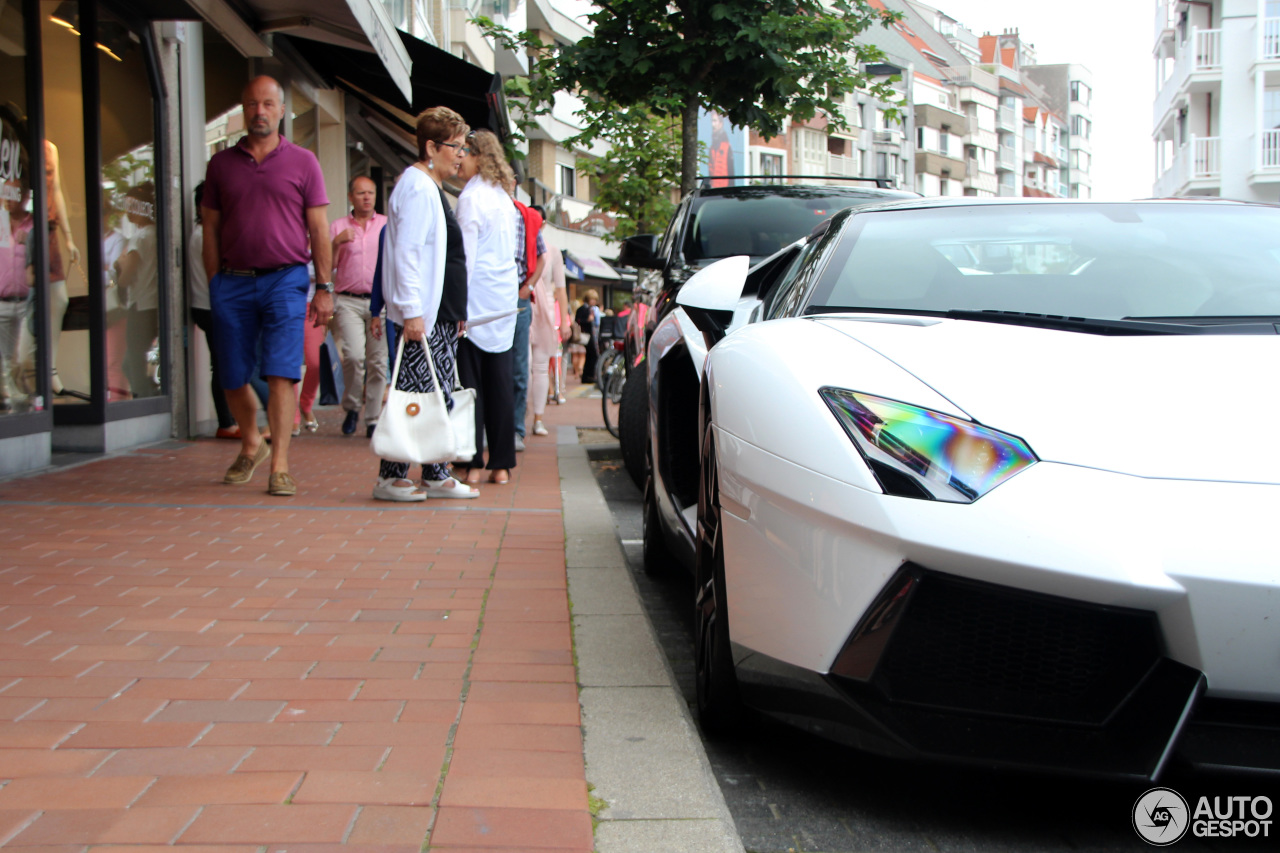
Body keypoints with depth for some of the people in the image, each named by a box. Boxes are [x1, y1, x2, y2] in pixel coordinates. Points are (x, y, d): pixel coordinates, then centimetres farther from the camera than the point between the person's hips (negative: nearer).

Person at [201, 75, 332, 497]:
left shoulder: (302, 162, 7)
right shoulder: (221, 163, 12)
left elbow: (319, 228, 5)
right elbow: (211, 228, 13)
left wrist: (324, 287, -1)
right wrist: (215, 286, 5)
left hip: (286, 278, -2)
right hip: (233, 282, 3)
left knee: (281, 374, -10)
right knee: (233, 378, 8)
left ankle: (280, 466, -7)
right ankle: (250, 444, 32)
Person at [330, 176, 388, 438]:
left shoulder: (388, 225, 13)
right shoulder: (338, 226, 10)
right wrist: (336, 243, -11)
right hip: (348, 301, -1)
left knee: (378, 361, -1)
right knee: (353, 355, -18)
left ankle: (373, 419, 9)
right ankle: (352, 407, 4)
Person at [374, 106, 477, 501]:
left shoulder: (431, 187, 20)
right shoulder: (416, 188, -12)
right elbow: (406, 254, -19)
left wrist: (454, 310, 21)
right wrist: (412, 312, -22)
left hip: (438, 311, 10)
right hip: (420, 314, -10)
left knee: (441, 392, 9)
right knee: (413, 392, -6)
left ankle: (436, 475, 14)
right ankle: (390, 478, 2)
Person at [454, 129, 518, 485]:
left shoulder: (471, 198, -9)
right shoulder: (503, 197, 15)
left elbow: (465, 256, -12)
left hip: (476, 296, -7)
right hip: (505, 298, 7)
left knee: (470, 381, -2)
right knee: (501, 381, 6)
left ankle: (472, 462, -2)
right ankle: (502, 464, 8)